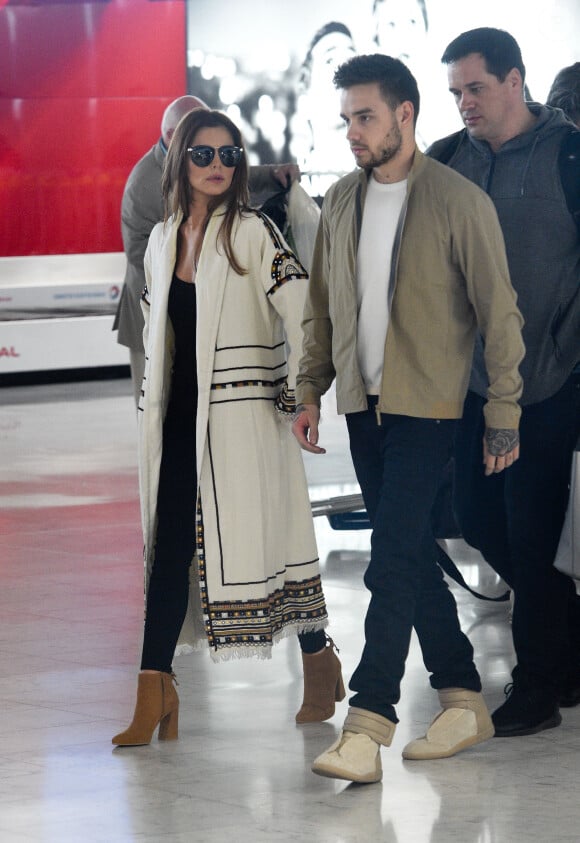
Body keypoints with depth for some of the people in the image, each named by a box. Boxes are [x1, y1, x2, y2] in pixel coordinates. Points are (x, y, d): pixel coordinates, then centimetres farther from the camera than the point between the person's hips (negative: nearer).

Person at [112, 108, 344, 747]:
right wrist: (152, 405, 18)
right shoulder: (163, 239, 12)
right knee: (169, 545, 0)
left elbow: (302, 312, -13)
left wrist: (301, 395, -16)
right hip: (178, 417, 5)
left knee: (259, 537, -1)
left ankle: (318, 662, 18)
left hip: (242, 414, -5)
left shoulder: (253, 233, -6)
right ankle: (153, 696, -2)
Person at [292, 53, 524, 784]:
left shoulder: (460, 203, -9)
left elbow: (499, 313, -7)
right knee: (411, 555, 11)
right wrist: (310, 389, 9)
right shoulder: (341, 201, 8)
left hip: (425, 407, -6)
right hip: (362, 404, 6)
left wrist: (504, 414, -8)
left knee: (393, 561, -13)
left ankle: (366, 730, -16)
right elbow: (321, 304, 16)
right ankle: (463, 700, 22)